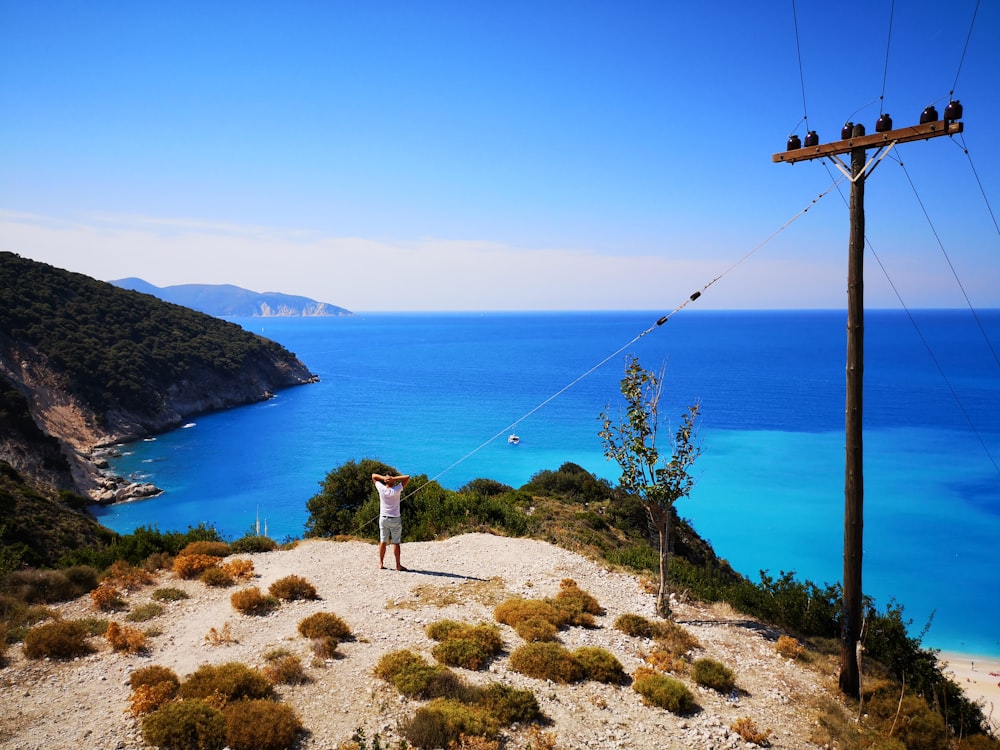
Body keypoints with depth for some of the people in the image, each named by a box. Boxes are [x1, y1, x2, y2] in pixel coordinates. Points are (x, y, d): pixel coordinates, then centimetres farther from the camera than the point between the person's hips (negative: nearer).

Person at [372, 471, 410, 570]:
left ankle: (381, 564, 11)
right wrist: (394, 478, -16)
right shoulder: (396, 490, -14)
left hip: (383, 518, 3)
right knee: (396, 542, 1)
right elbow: (407, 477, -11)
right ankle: (398, 565, 5)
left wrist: (383, 477, -11)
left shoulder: (381, 489, -7)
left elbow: (373, 476, 6)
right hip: (395, 519, -3)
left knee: (383, 541, 8)